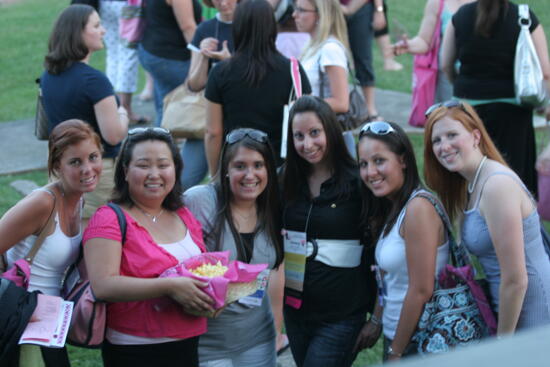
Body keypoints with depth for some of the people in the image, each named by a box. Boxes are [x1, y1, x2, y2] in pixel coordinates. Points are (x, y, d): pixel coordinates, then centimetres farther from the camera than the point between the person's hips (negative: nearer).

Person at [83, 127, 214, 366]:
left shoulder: (184, 217, 10)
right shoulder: (110, 219, -9)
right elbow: (103, 286, -21)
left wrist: (209, 297, 0)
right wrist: (170, 286, -25)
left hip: (188, 347, 6)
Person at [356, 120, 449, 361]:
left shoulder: (418, 208, -20)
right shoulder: (391, 209, 8)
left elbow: (421, 290, -21)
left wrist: (396, 351, -15)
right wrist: (376, 321, 10)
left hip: (417, 342, -8)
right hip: (395, 335, 8)